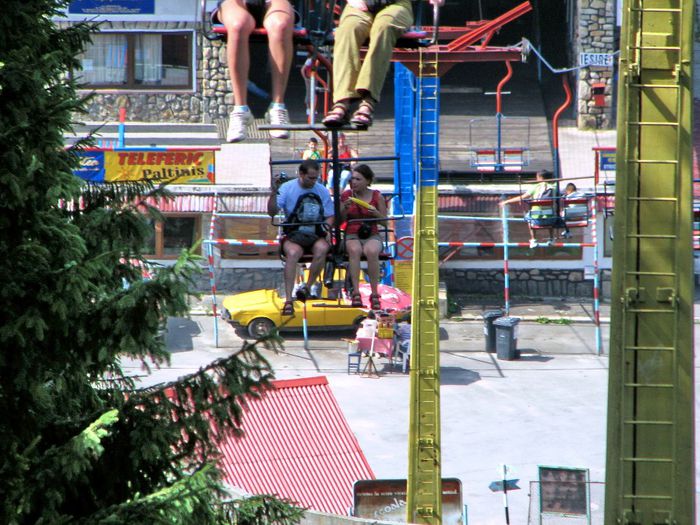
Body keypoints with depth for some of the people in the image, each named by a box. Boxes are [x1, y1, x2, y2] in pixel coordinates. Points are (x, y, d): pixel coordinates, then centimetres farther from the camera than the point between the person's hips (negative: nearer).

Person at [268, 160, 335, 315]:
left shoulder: (322, 191, 8)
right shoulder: (287, 188, 0)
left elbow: (330, 216, 14)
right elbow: (272, 212, -9)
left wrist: (327, 227, -8)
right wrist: (274, 194, -24)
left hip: (316, 235, 2)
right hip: (294, 235, -2)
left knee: (322, 248, -34)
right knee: (293, 253, -35)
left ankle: (307, 287, -16)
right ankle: (288, 300, -38)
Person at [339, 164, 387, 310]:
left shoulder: (377, 196, 4)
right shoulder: (346, 195, 7)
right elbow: (340, 221, 8)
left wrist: (376, 213, -12)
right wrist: (345, 209, -11)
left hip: (372, 236, -1)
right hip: (352, 235, 1)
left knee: (371, 251, -37)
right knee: (354, 250, -37)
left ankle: (375, 293, -29)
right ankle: (356, 292, -38)